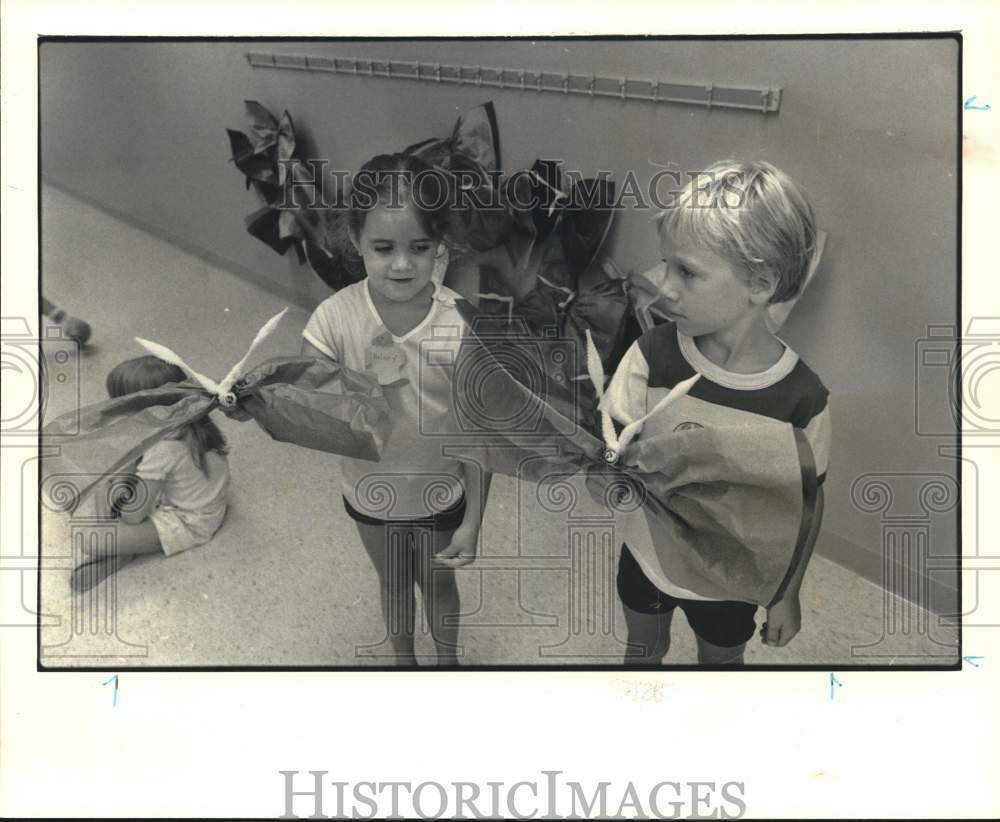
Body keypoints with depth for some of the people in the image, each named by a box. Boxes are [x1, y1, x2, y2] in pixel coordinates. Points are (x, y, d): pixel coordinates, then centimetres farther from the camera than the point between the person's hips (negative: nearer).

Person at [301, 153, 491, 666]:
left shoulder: (464, 324, -25)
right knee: (392, 581, 28)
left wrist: (472, 521, -13)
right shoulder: (335, 318, -22)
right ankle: (403, 658, 59)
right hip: (371, 493, 2)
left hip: (440, 495, -1)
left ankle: (448, 659, 57)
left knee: (437, 584, 25)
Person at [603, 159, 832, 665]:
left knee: (721, 661, 28)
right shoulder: (653, 356, -23)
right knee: (644, 648, 29)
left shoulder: (801, 399, -25)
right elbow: (615, 450, -18)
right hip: (646, 556, 1)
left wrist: (787, 595, 1)